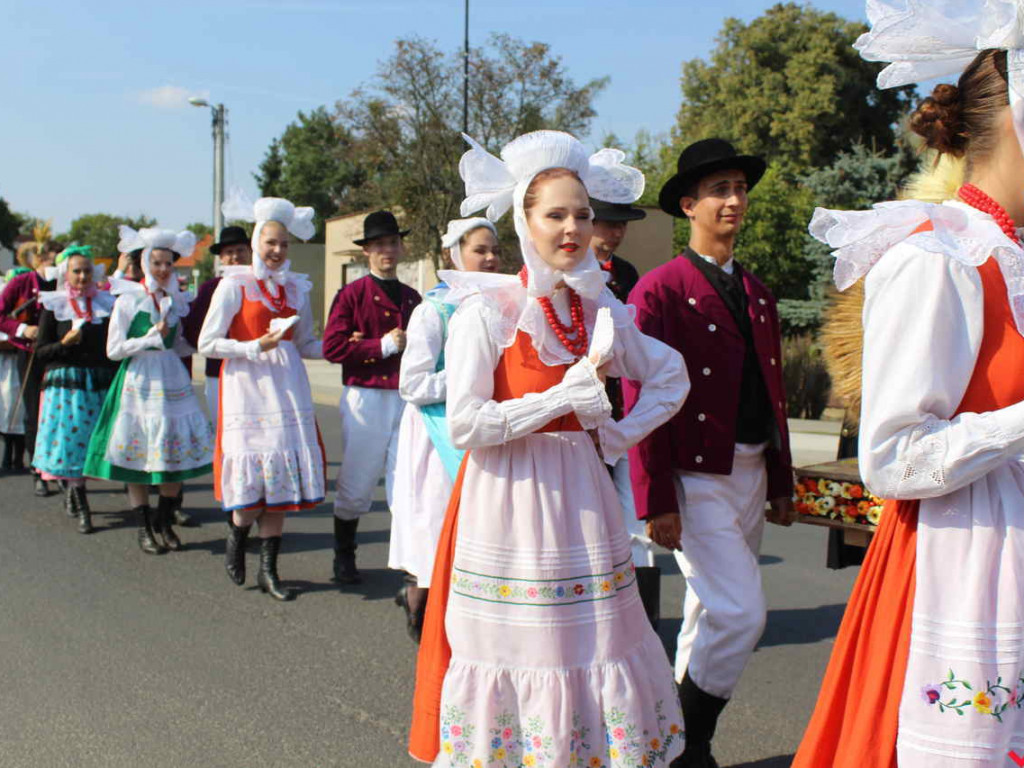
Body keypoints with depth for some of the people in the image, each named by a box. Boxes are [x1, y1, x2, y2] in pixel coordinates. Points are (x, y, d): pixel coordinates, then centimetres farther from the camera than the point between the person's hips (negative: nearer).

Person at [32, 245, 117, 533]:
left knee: (93, 443, 3)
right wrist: (65, 343, -14)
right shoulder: (53, 307, 4)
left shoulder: (106, 304, 9)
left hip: (101, 383, 2)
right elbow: (41, 353, 3)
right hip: (65, 384, -2)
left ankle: (72, 494, 24)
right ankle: (80, 508, 3)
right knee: (70, 442, -5)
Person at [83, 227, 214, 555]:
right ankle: (144, 528, 13)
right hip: (139, 381, -4)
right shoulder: (128, 301, -2)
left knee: (178, 451, 1)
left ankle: (164, 521, 18)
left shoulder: (176, 301, 11)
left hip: (173, 378, 4)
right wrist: (153, 337, -12)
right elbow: (114, 350, -6)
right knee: (139, 455, 0)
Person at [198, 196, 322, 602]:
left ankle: (268, 568, 14)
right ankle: (236, 537, 24)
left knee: (282, 477, 3)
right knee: (253, 478, -8)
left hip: (288, 389, 5)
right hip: (247, 388, -4)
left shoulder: (295, 288, 12)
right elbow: (207, 344, -5)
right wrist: (255, 347, -15)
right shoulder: (234, 285, -2)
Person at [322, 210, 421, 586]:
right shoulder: (352, 294, -1)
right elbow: (332, 347, -10)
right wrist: (383, 346, -11)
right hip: (365, 398, -3)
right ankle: (344, 557, 28)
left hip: (406, 399, 3)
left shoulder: (412, 298, 13)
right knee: (356, 484, 7)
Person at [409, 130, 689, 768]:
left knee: (589, 642, 8)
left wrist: (620, 434, 7)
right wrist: (562, 398, -16)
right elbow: (465, 426, -15)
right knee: (517, 651, 1)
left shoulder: (601, 311, 7)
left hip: (580, 495, 5)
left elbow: (672, 377, 20)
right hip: (509, 501, -4)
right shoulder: (488, 311, -8)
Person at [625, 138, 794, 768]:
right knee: (741, 615, -10)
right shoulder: (660, 290, -9)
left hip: (751, 474, 7)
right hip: (695, 478, -7)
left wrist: (781, 481, 14)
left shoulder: (757, 295, 14)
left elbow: (774, 392, 16)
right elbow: (642, 399, -13)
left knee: (711, 614, 15)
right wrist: (655, 499, -16)